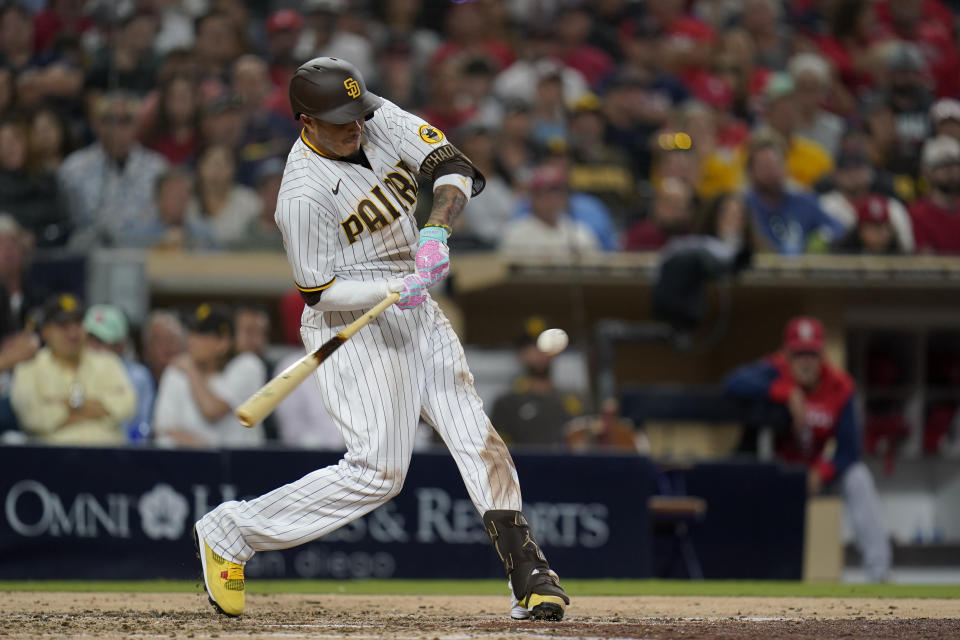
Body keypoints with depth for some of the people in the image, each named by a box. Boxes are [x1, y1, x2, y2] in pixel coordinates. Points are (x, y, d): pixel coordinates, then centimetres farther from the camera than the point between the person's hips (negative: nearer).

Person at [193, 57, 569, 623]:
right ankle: (230, 532, -3)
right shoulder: (304, 194, -23)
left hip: (418, 313, 8)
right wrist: (394, 290, -31)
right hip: (354, 325, -7)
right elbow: (320, 292, -17)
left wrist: (436, 231, -25)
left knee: (478, 438, 0)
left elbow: (455, 168, -7)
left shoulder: (380, 119, -4)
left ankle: (530, 576, 1)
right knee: (378, 472, -13)